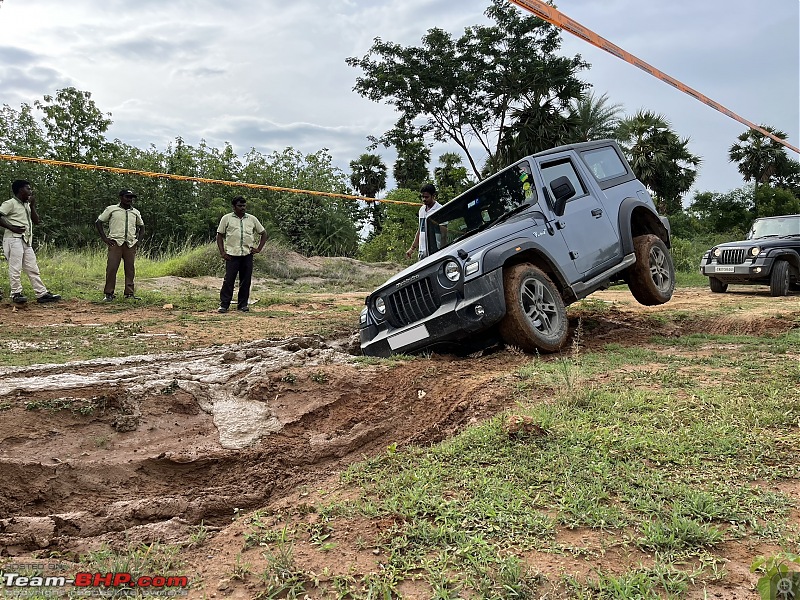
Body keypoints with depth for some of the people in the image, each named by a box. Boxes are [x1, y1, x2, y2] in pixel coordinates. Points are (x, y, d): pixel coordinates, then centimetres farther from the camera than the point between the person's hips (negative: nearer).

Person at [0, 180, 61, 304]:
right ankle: (16, 294, 0)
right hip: (14, 239, -8)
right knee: (15, 267, -5)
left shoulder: (27, 205, 20)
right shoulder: (10, 203, -3)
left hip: (26, 241, 8)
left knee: (33, 269, 5)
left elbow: (37, 221, 14)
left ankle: (42, 294, 5)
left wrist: (32, 205, 7)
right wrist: (11, 227, -19)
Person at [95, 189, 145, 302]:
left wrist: (138, 239, 13)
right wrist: (104, 238, -1)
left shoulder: (135, 212, 18)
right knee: (111, 268, -8)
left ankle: (129, 293, 6)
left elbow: (141, 227, 29)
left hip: (130, 244, 3)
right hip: (115, 243, -3)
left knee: (130, 269, 1)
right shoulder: (111, 209, 8)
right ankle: (109, 294, -4)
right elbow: (98, 222, 9)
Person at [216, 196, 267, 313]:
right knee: (228, 280, -4)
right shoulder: (226, 218, 6)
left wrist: (259, 248, 8)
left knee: (246, 280, 4)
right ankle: (223, 304, 2)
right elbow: (220, 235, 8)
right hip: (232, 255, -2)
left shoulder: (252, 219, 12)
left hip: (247, 254, 2)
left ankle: (243, 304, 13)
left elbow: (264, 233, 18)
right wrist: (222, 252, -2)